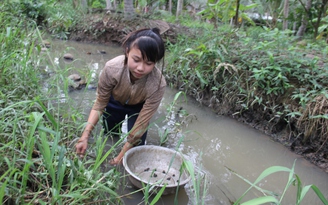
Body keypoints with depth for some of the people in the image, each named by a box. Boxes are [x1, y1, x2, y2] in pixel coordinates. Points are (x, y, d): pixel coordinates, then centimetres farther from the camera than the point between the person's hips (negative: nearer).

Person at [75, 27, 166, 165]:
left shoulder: (158, 84, -42)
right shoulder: (112, 68, -40)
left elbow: (141, 124, -32)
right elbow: (100, 104, -24)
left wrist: (121, 156, -27)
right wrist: (84, 137, -31)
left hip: (138, 107, -1)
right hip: (115, 102, 2)